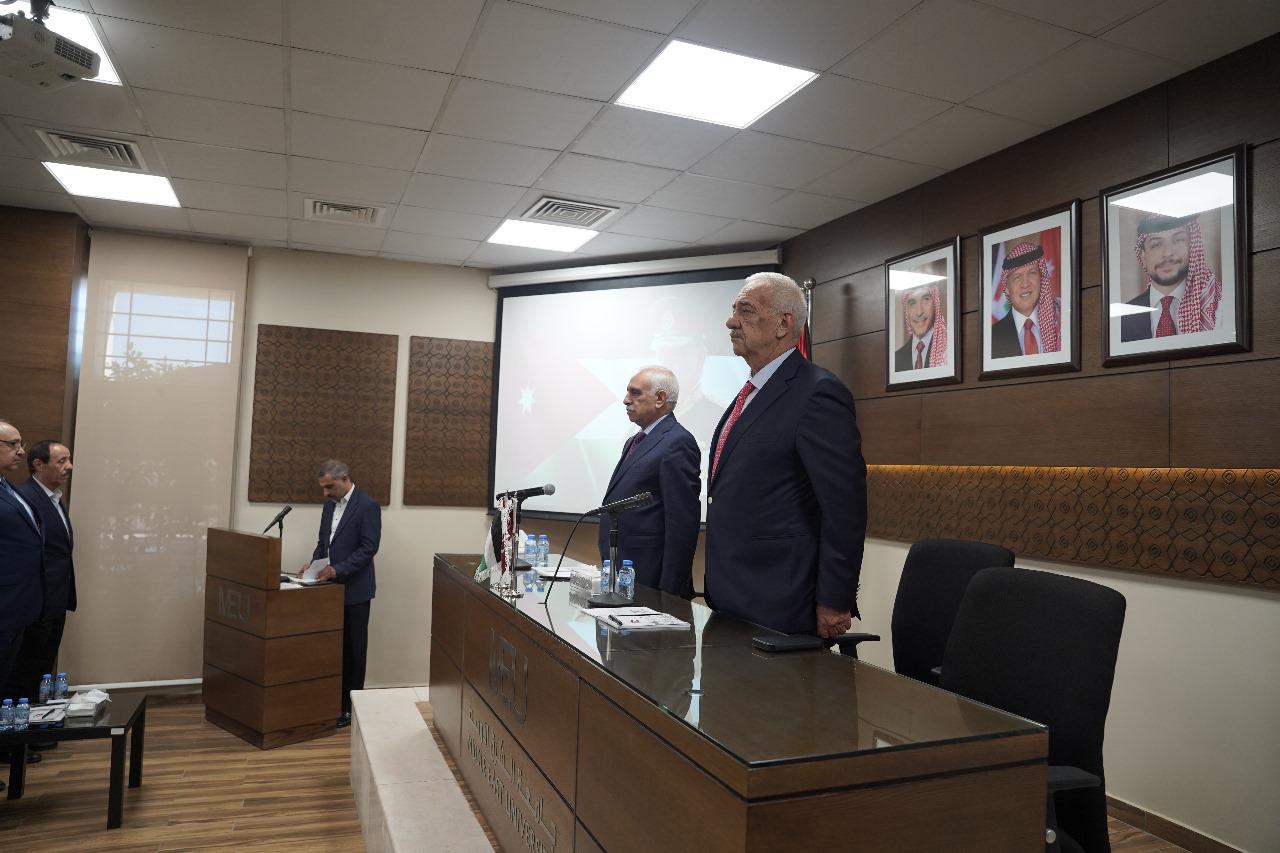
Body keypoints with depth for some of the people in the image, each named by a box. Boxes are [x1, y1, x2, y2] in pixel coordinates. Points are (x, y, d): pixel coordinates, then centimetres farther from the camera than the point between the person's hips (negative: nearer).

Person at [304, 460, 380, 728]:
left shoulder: (367, 506, -13)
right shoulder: (329, 505, 12)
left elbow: (369, 547, -17)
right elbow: (323, 541, 18)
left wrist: (338, 569, -23)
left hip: (354, 590, -6)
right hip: (332, 587, 7)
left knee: (353, 648, 3)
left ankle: (350, 705, 13)